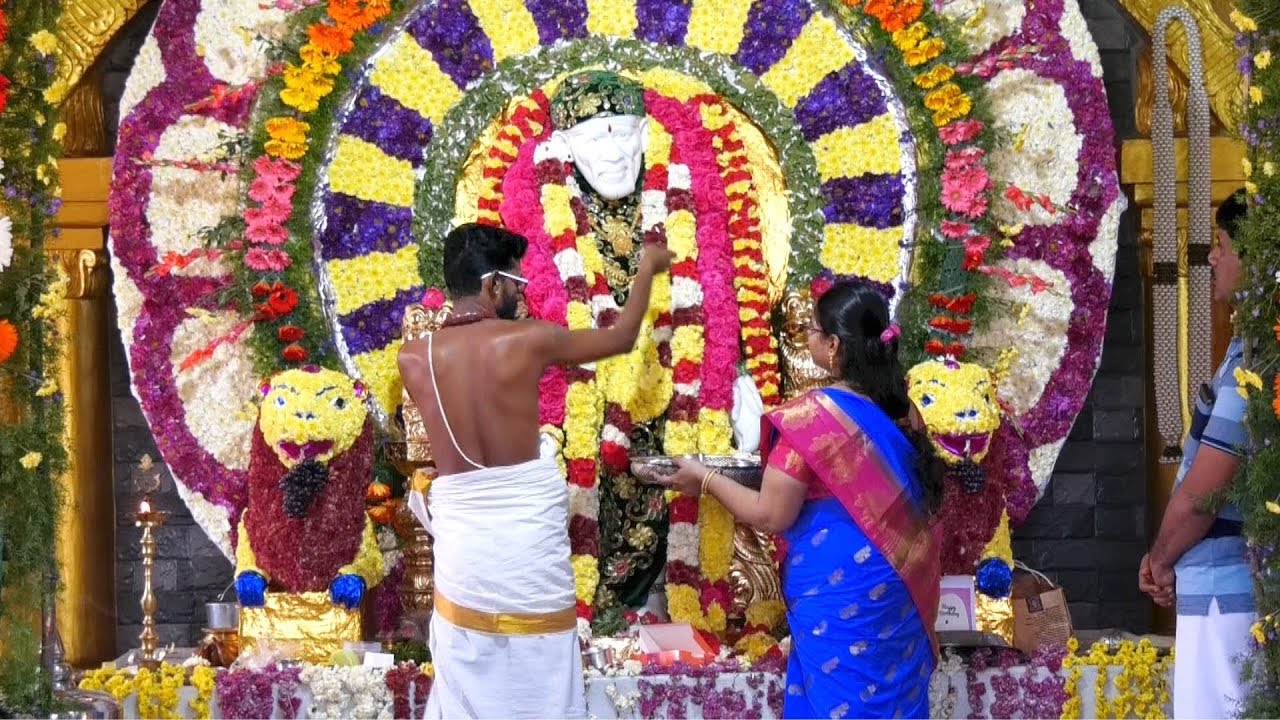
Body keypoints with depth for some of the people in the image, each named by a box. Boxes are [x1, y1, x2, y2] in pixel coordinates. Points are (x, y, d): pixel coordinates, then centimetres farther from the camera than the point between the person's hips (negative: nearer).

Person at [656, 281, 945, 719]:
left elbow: (771, 516, -15)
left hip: (837, 591, -6)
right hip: (896, 588, 7)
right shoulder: (897, 407, 2)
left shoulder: (812, 415, -18)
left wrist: (705, 480, 0)